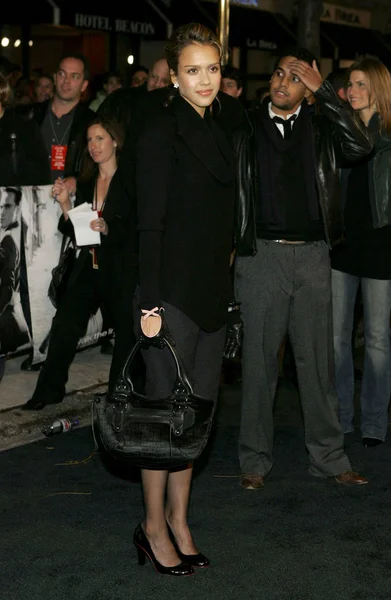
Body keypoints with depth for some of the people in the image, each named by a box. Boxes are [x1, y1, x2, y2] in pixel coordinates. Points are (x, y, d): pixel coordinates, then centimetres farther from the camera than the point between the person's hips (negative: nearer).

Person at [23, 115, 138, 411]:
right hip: (89, 268, 5)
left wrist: (108, 229, -23)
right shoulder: (86, 184, 13)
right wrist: (65, 204, -2)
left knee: (126, 329, 2)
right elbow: (76, 231, 12)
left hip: (120, 270, -5)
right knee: (64, 325, -1)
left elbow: (136, 231, -8)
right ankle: (49, 390, 8)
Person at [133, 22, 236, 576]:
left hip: (213, 291, 8)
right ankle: (153, 526, 13)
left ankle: (178, 517, 24)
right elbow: (150, 223, -13)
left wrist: (227, 290, 14)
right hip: (174, 291, -8)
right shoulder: (161, 134, -9)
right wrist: (149, 303, -17)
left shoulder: (216, 132, 14)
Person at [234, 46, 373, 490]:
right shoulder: (247, 127, 3)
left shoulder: (319, 127, 6)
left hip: (312, 254, 1)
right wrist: (232, 245, -5)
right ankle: (255, 460, 16)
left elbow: (360, 147, -12)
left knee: (317, 358, 8)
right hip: (261, 254, -1)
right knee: (259, 358, 5)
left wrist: (323, 91, -13)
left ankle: (329, 457, 19)